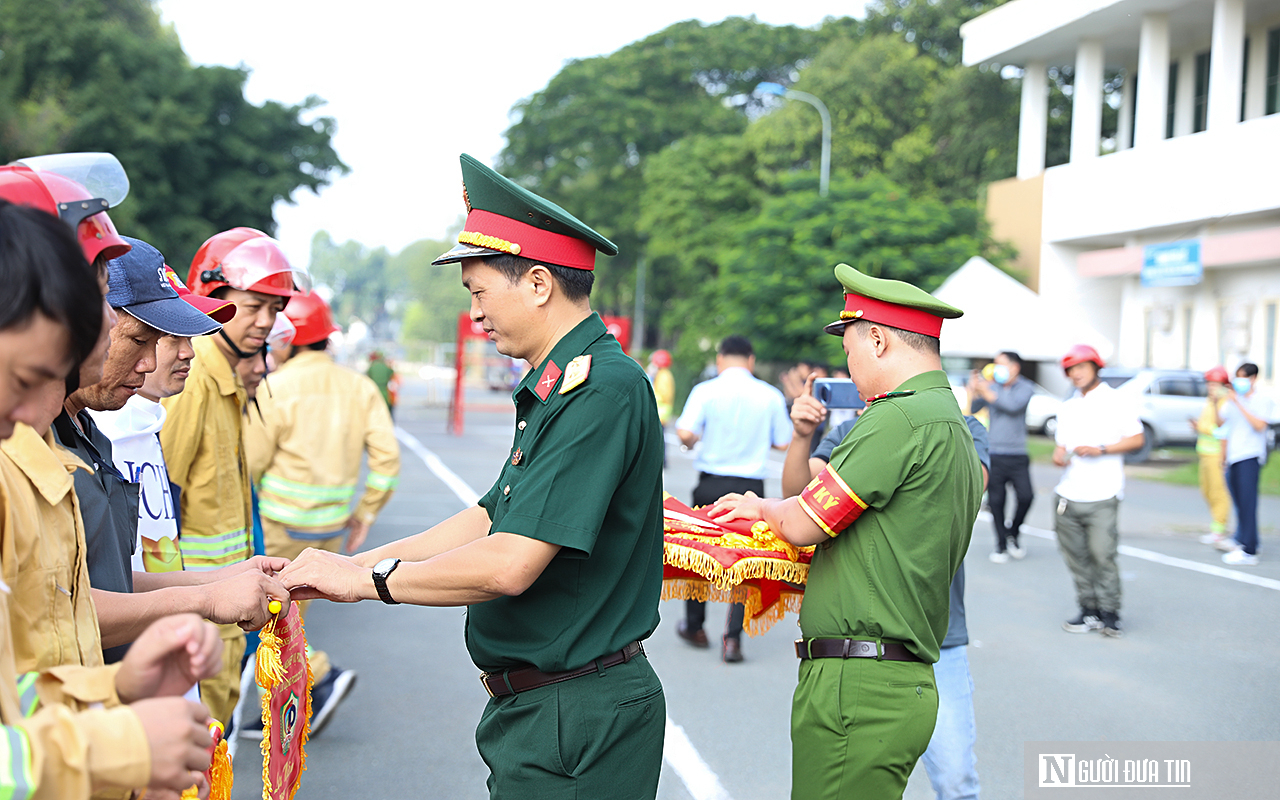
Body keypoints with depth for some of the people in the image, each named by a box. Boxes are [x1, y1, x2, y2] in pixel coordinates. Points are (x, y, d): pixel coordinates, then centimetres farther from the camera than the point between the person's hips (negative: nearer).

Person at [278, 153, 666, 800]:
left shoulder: (601, 389, -22)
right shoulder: (555, 388, 12)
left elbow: (509, 564, -26)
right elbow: (487, 520, 17)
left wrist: (365, 578, -13)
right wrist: (346, 563, 11)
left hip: (575, 723, -9)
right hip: (533, 709, 10)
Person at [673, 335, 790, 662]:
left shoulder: (706, 390, -5)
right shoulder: (771, 396, -1)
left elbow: (685, 433, -15)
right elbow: (783, 442, 3)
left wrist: (690, 440, 8)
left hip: (711, 483, 0)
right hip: (751, 485, 0)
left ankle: (694, 627, 30)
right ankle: (733, 638, -4)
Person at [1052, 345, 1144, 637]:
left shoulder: (1115, 401, 1)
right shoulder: (1067, 408, 20)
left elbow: (1136, 439, -3)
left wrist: (1100, 450, -14)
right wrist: (1058, 455, 0)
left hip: (1102, 496, -5)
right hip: (1068, 494, 6)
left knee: (1102, 555, -9)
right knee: (1075, 556, 4)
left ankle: (1110, 613, 2)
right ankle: (1089, 611, 13)